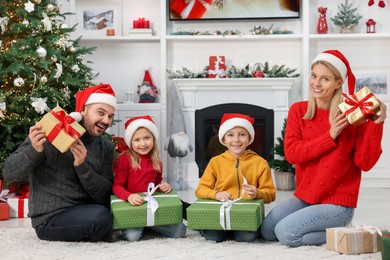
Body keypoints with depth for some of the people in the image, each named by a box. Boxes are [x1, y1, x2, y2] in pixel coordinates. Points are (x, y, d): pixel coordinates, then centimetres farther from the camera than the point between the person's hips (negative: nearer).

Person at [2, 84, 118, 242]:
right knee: (100, 217, -28)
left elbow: (106, 195, -6)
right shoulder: (48, 133, -9)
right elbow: (9, 174, -11)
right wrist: (34, 151, -30)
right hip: (51, 219, -5)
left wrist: (82, 167, -22)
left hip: (88, 212, 5)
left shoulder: (106, 147, 5)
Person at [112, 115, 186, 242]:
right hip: (131, 207, -5)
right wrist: (129, 196, -28)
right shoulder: (125, 159, -3)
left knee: (180, 231, -13)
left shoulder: (157, 163, 12)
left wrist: (164, 187, 2)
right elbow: (117, 185, -8)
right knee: (132, 235, -32)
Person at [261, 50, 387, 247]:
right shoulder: (298, 111, 1)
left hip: (338, 203, -5)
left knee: (286, 233, -21)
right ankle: (321, 228, 13)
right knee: (267, 230, -9)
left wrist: (376, 125, -23)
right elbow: (291, 153, -10)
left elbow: (365, 163, -14)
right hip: (304, 196, 5)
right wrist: (330, 136, -18)